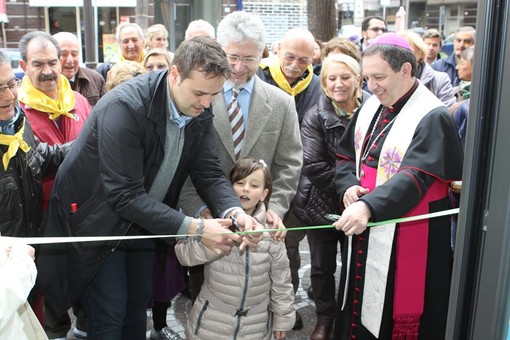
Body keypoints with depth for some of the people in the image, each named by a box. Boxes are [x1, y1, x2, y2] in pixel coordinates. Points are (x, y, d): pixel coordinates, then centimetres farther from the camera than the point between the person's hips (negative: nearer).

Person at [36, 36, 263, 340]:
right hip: (98, 220, -6)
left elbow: (209, 173, -8)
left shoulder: (200, 112, -10)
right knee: (110, 315, 0)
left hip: (144, 221, 6)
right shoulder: (124, 107, -31)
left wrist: (234, 212, -29)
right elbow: (125, 195, -33)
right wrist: (194, 228, -36)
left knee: (139, 304, 17)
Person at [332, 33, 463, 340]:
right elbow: (346, 156, 13)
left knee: (395, 314, 4)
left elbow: (414, 177, -27)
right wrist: (349, 186, -8)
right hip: (363, 235, 7)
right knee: (360, 304, 19)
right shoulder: (371, 108, 7)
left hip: (406, 243, -7)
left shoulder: (432, 118, -16)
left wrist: (368, 207, -42)